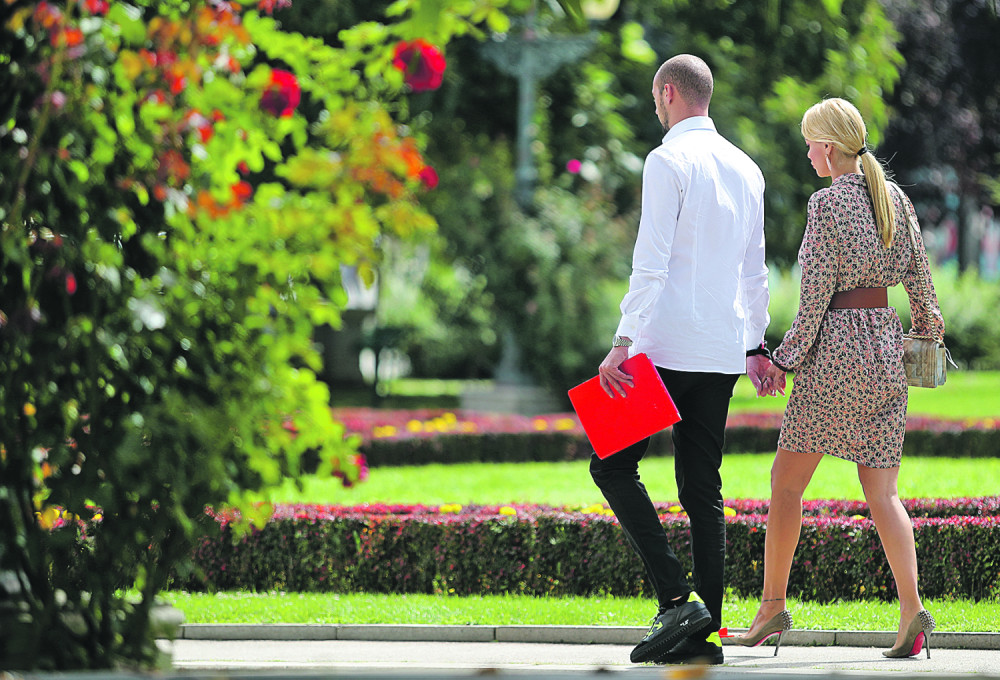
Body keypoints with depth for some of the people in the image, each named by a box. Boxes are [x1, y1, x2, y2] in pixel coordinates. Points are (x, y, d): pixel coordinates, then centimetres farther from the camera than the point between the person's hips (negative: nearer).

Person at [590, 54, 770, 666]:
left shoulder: (669, 161, -9)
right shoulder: (747, 169, 14)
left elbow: (652, 262, -17)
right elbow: (756, 271, 19)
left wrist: (623, 343, -20)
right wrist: (756, 346, 26)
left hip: (669, 345, -7)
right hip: (724, 351, 7)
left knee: (613, 465, 1)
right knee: (703, 488, 8)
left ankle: (678, 597, -13)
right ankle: (706, 632, 3)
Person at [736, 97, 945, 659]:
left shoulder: (828, 201, -9)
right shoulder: (896, 198, 8)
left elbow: (817, 293, -12)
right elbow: (919, 277, 12)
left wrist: (786, 359, -6)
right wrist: (928, 327, 29)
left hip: (837, 344, -6)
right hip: (888, 341, 6)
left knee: (787, 481, 6)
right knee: (882, 490, 4)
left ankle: (773, 605, 8)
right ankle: (912, 607, -12)